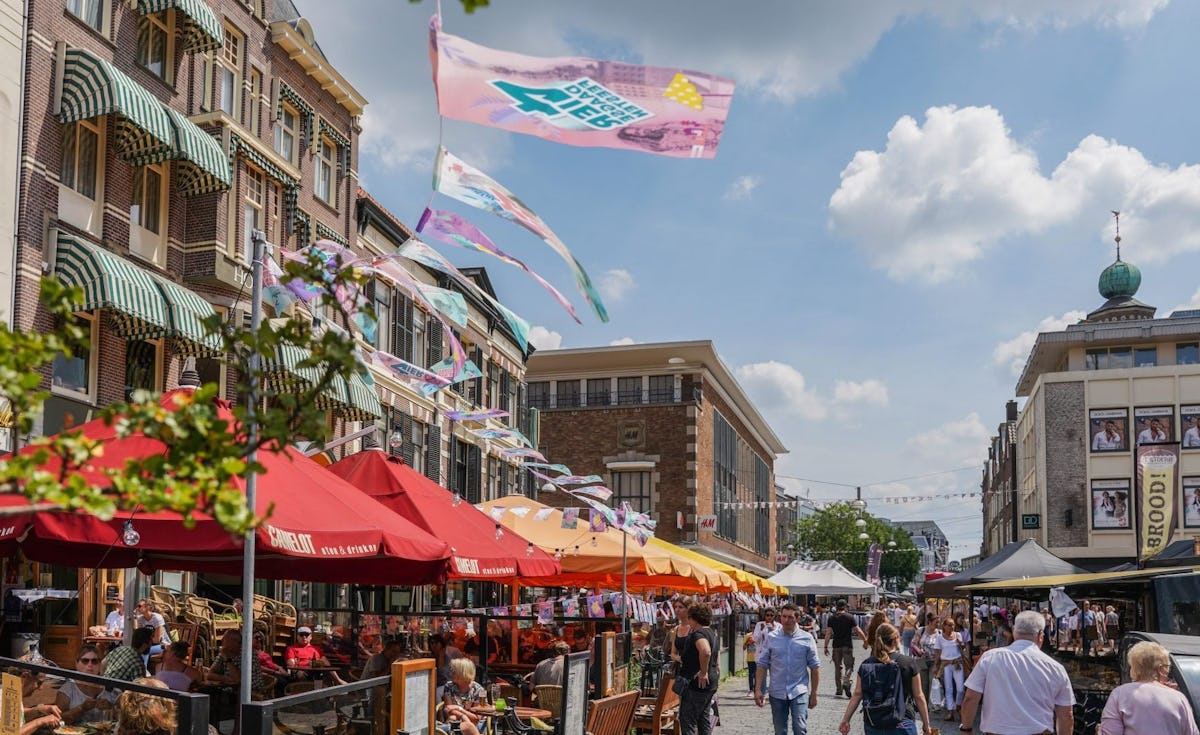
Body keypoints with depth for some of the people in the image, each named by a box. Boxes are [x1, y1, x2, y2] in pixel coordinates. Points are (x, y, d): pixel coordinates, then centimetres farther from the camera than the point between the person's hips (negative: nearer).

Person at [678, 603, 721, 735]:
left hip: (696, 683, -10)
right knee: (703, 717, 17)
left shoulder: (698, 634, -17)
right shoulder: (712, 633, 15)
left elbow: (705, 651, -38)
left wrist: (703, 672, -28)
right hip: (711, 682, 10)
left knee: (687, 720, -6)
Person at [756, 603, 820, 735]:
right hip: (777, 693, 2)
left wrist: (814, 693, 3)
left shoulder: (807, 638, 0)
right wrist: (758, 689, -3)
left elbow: (815, 667, 3)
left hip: (799, 691, -2)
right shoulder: (771, 638, 2)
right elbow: (762, 664, 3)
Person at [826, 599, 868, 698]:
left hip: (836, 645, 2)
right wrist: (866, 640, 7)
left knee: (838, 667, 12)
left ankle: (839, 689, 14)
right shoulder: (850, 617, -3)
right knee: (849, 666, 2)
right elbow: (858, 631, -4)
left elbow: (828, 633, -1)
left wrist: (826, 647, 2)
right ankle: (846, 683, -22)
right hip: (848, 645, -2)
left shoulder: (832, 618, 3)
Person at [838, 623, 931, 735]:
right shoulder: (909, 663, -4)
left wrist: (845, 720, 8)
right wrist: (926, 724, 9)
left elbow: (857, 694, 2)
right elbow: (919, 696, 0)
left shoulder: (867, 664, 3)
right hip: (902, 724, -3)